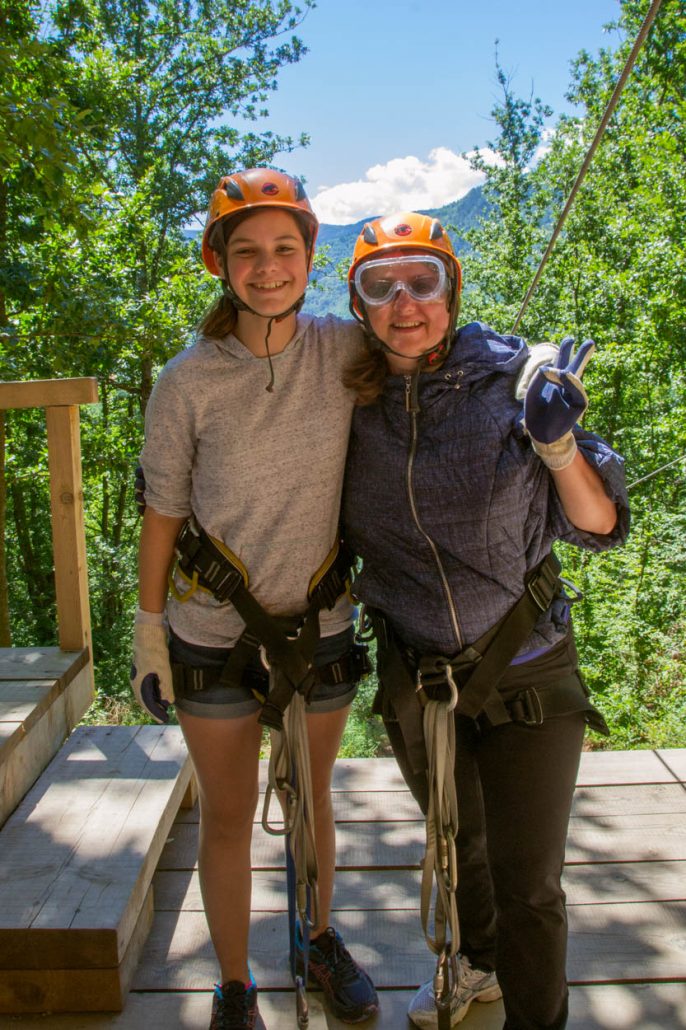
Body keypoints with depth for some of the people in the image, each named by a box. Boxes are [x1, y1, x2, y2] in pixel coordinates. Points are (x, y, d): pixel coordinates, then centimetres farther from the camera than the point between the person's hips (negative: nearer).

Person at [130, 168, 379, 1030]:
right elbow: (162, 512, -4)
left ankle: (320, 940, 47)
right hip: (214, 635, -1)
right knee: (227, 817, 12)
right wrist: (148, 632, -2)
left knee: (312, 799, 21)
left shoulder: (344, 352, -7)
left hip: (320, 626, 2)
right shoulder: (187, 383, -11)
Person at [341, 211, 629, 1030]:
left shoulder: (511, 380, -15)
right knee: (454, 842, 27)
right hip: (412, 675, 4)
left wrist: (559, 448, -30)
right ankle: (477, 963, 56)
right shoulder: (350, 400, -8)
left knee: (528, 885, 4)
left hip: (525, 668, -3)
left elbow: (600, 527, -12)